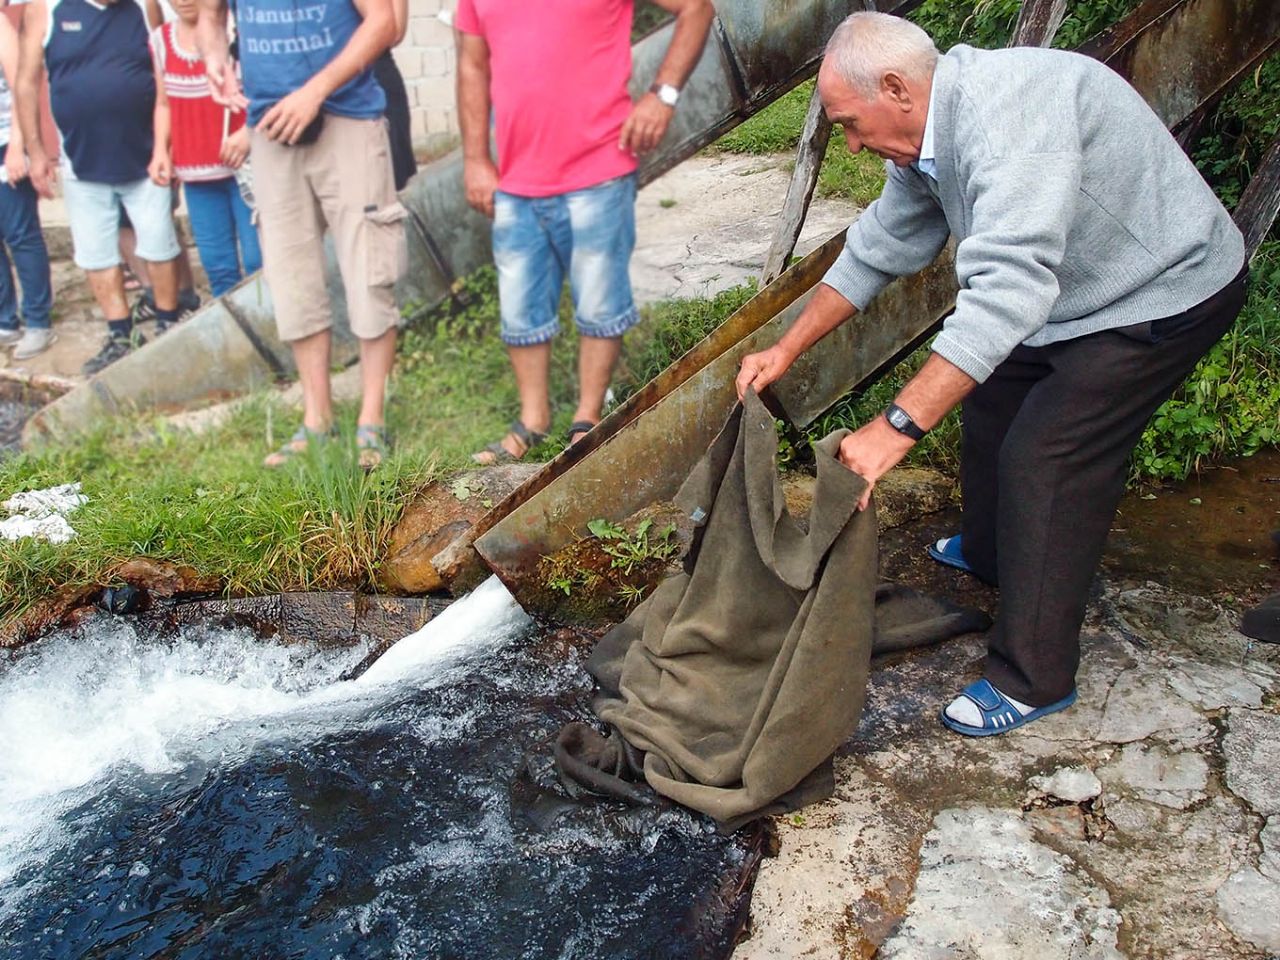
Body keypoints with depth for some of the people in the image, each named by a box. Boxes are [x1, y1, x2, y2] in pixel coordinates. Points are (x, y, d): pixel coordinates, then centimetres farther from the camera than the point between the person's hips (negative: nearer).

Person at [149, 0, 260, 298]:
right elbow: (164, 103, 19)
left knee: (258, 258, -7)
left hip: (244, 163, -5)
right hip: (194, 169, 5)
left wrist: (249, 131, -23)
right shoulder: (161, 39, 11)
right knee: (217, 263, 7)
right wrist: (160, 150, 5)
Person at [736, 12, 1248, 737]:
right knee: (991, 399, 20)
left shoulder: (1005, 109, -34)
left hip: (1164, 295, -10)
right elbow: (879, 249, 9)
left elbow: (1010, 287, -44)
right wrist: (786, 350, 8)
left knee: (1043, 460, -12)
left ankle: (1034, 680, 2)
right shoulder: (929, 136, -2)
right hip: (1079, 291, 10)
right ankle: (991, 554, 46)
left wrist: (899, 425, -47)